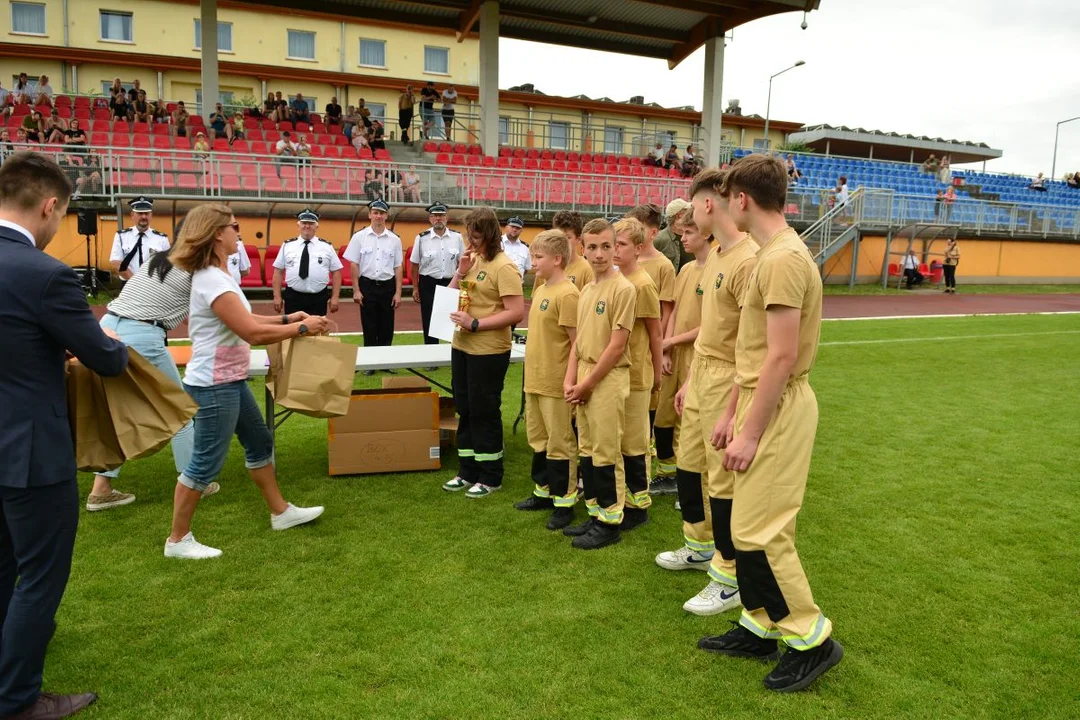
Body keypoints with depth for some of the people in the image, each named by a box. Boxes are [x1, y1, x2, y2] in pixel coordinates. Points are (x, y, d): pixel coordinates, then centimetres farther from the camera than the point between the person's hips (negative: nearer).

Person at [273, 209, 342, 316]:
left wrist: (335, 297, -4)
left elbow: (336, 272, 3)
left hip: (319, 299, 0)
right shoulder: (287, 245, 5)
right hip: (293, 298, 0)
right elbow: (278, 271, 6)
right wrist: (277, 296, 0)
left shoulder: (327, 246, 4)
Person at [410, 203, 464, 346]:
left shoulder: (457, 237, 0)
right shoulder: (421, 238, -5)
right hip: (428, 285, -1)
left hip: (450, 283, 1)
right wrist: (415, 288, 2)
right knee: (429, 323, 5)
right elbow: (415, 265, 2)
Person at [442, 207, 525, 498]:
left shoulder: (504, 267, -16)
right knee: (465, 409, 15)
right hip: (462, 346, 8)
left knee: (484, 412, 2)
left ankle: (491, 477, 18)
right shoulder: (472, 259, 8)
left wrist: (475, 324, -22)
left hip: (488, 351, -8)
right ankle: (468, 471, 28)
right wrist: (460, 272, -4)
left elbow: (516, 313, -22)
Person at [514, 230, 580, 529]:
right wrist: (532, 372, 17)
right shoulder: (540, 291, 12)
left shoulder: (567, 294, -16)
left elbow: (577, 342, -17)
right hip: (534, 379, 9)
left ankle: (564, 502, 14)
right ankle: (544, 491, 33)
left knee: (559, 443, 2)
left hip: (555, 383, -9)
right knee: (538, 439, 19)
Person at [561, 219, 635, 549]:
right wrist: (570, 379, 2)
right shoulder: (586, 290, 11)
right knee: (587, 450, 14)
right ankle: (594, 514, 27)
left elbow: (617, 346, -17)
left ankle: (610, 523, 12)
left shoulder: (623, 289, -13)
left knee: (606, 453, 0)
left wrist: (588, 383, -13)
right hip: (585, 379, 8)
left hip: (608, 379, -8)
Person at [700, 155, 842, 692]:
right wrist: (731, 413, 18)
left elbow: (781, 358, -23)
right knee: (751, 526, 15)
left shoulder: (784, 259, -18)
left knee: (758, 531, -4)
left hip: (778, 411, -10)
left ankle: (811, 639, 12)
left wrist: (750, 433, -19)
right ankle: (759, 629, 28)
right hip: (760, 405, 10)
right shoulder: (769, 255, 14)